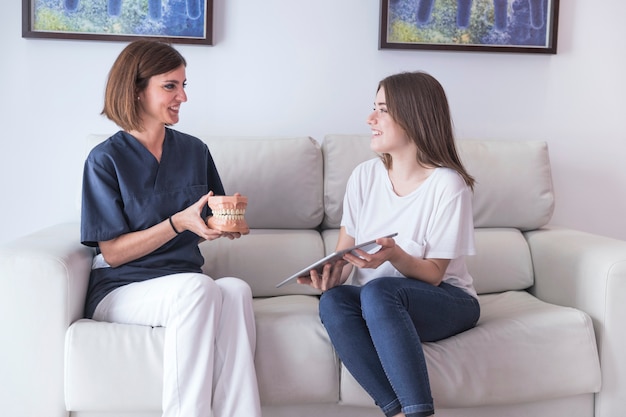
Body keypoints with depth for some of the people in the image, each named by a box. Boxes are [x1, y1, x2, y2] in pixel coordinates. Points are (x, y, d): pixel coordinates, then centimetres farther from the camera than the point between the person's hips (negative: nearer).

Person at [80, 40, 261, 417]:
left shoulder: (194, 150, 9)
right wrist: (178, 223, -19)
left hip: (187, 283, 4)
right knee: (198, 288, -35)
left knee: (236, 289, -31)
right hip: (121, 288, -3)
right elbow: (112, 252, -7)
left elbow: (219, 228, 15)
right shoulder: (106, 159, -3)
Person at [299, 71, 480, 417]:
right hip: (379, 306, 4)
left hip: (445, 301, -4)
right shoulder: (365, 175, 2)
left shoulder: (447, 184, -13)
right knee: (332, 302, -29)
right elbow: (344, 251, 7)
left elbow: (433, 274, -11)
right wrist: (331, 271, -15)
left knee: (378, 291, -36)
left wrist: (394, 256, -31)